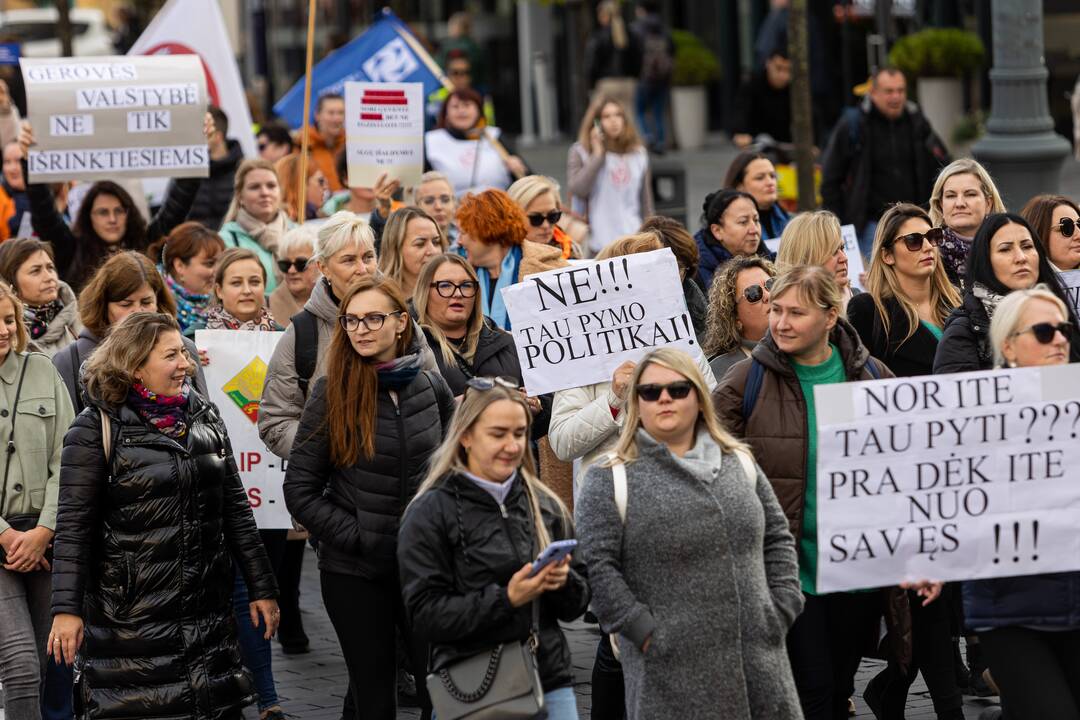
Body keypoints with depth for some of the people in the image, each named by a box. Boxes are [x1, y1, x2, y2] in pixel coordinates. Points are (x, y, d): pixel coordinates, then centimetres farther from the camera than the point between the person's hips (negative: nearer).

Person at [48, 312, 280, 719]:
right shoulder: (98, 430, -6)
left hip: (208, 610, 5)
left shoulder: (204, 417, 10)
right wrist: (66, 609, -16)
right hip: (131, 620, -5)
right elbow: (74, 526, -9)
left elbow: (235, 509, 14)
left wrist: (261, 588, 12)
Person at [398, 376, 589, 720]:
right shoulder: (430, 513, -4)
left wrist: (564, 582, -9)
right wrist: (506, 599, -19)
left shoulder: (546, 506, 10)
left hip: (551, 681, 4)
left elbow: (577, 604, 13)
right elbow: (425, 614, -10)